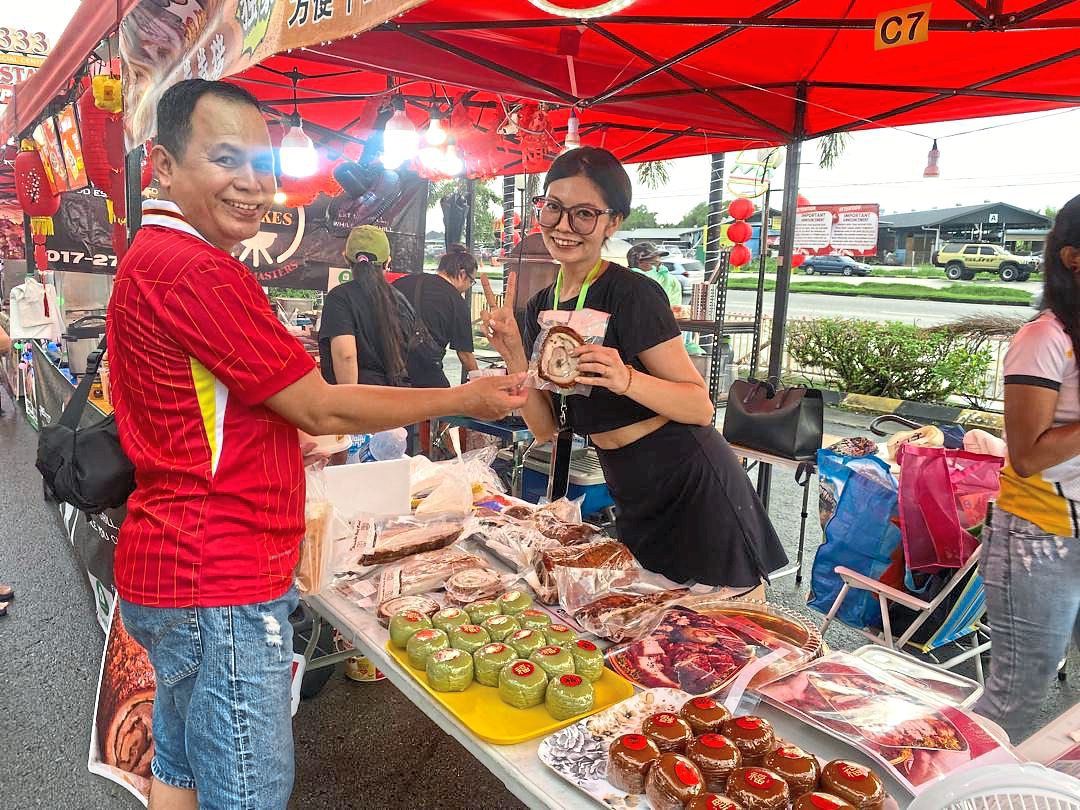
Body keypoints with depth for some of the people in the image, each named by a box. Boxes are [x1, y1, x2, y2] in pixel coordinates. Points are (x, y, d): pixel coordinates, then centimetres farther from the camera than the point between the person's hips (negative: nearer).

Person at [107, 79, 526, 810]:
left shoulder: (153, 258, 13)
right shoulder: (198, 271, -21)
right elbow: (323, 411, -17)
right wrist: (465, 400, -8)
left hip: (172, 571, 11)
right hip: (219, 589, -11)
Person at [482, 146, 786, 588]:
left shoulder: (632, 294, -17)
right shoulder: (540, 307, 4)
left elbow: (702, 408, -18)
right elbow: (546, 428, 2)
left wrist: (626, 380, -34)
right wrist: (514, 355, -11)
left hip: (694, 493, -7)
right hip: (632, 505, 7)